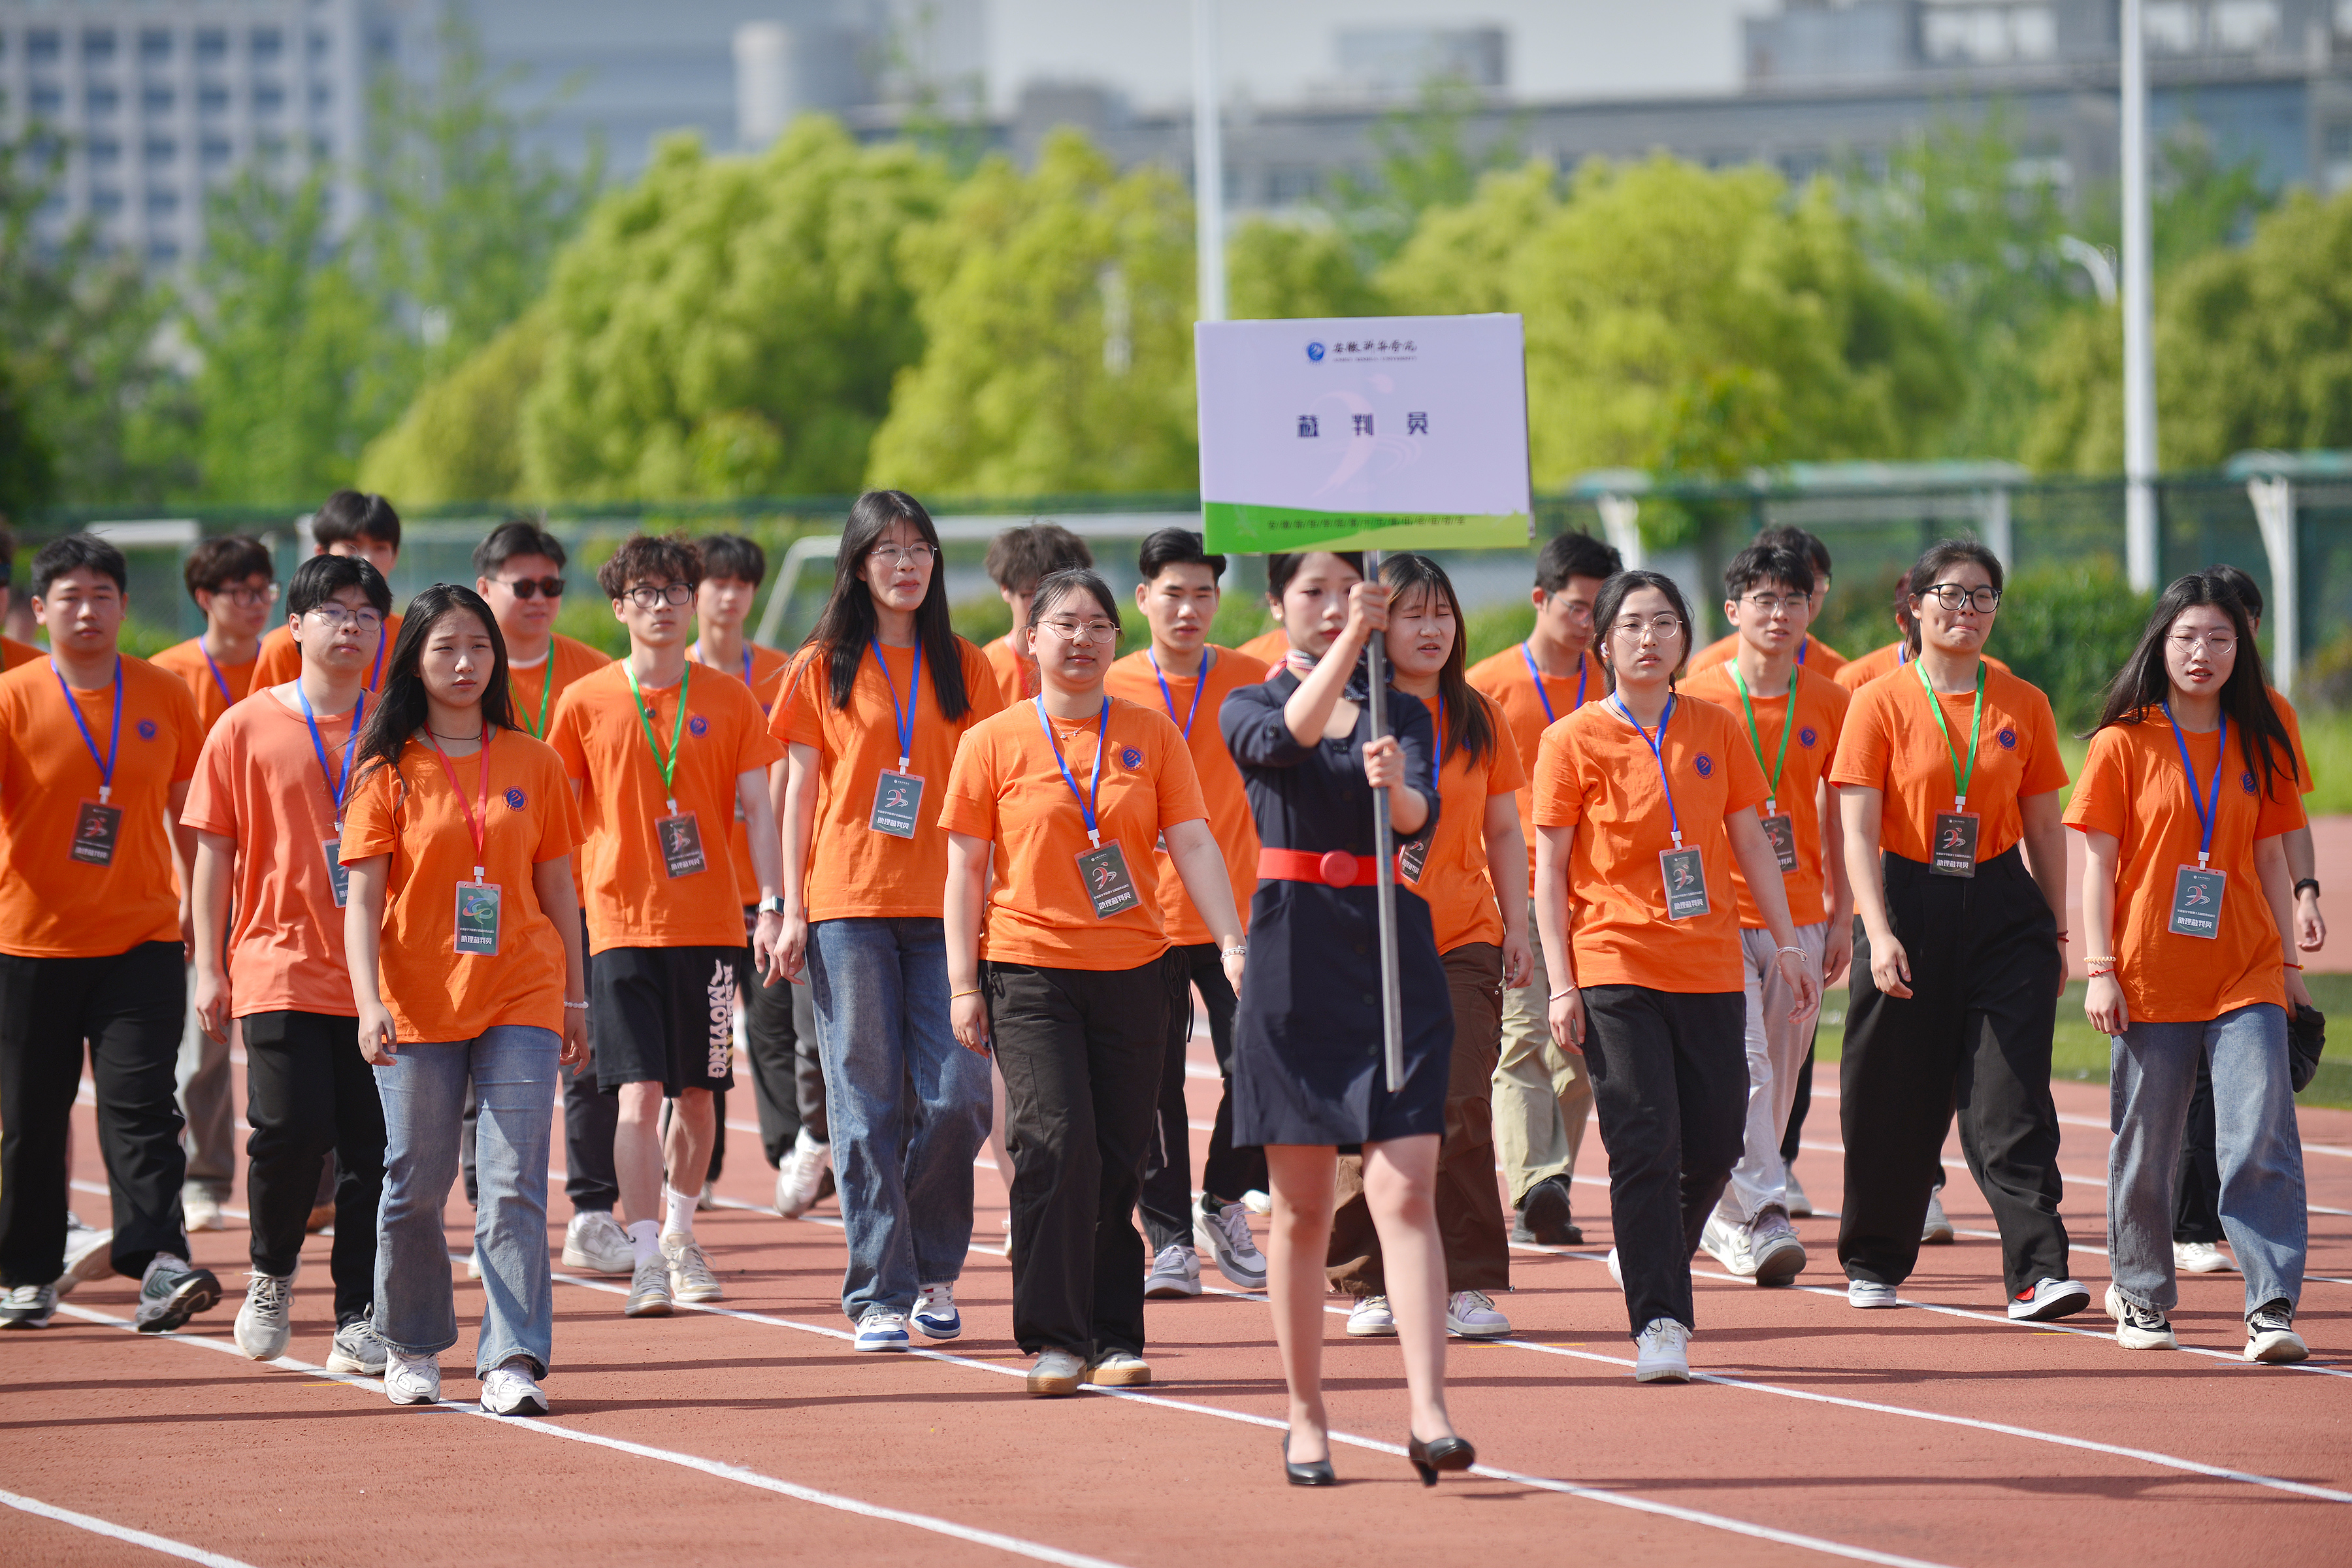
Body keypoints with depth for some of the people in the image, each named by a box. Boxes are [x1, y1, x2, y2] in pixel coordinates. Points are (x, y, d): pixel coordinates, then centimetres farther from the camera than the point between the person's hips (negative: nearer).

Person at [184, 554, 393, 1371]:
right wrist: (208, 969, 0)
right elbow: (214, 853, 5)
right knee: (293, 1130, -13)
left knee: (371, 1149, -1)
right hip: (279, 963, -2)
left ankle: (359, 1321, 6)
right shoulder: (247, 729, 3)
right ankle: (270, 1273, 13)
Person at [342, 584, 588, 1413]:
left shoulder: (532, 764, 8)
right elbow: (362, 896, -3)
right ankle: (412, 1348, 23)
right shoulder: (389, 772, 1)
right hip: (419, 1000, -1)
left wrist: (575, 995, 12)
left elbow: (557, 887, 13)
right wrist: (369, 1001, -15)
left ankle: (513, 1361, -12)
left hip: (521, 1000, 1)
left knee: (514, 1186, -8)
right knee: (415, 1182, 5)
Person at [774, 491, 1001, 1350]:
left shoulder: (963, 668, 10)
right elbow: (800, 791, 7)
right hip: (847, 904, -1)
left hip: (942, 905, 1)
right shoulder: (825, 667, 7)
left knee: (957, 1095, -7)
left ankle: (933, 1270, 14)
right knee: (867, 1102, -3)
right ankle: (880, 1294, 1)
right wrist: (792, 909, 0)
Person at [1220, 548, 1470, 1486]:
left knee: (1406, 1190, -10)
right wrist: (1350, 642, -30)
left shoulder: (1402, 715, 10)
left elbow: (1422, 816, -9)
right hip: (1296, 959, -1)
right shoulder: (1247, 711, 6)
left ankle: (1428, 1413, -18)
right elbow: (1288, 737, -18)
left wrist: (1396, 787, -32)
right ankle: (1305, 1421, 13)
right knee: (1303, 1206, 4)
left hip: (1394, 952, 1)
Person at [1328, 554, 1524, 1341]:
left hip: (1463, 938, 2)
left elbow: (1502, 831, 15)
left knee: (1460, 1105, -10)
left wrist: (1517, 923, 11)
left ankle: (1467, 1284, -5)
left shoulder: (1476, 718, 10)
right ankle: (1370, 1284, 12)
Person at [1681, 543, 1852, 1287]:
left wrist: (1842, 917, 10)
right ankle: (1762, 1218, -20)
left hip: (1799, 915, 4)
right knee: (1744, 1065, -16)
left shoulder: (1829, 703, 7)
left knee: (1780, 1075, 6)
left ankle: (1722, 1213, 19)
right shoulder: (1696, 699, -2)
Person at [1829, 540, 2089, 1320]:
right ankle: (1874, 1262, 24)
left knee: (2011, 1097, -8)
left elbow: (2044, 829, 13)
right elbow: (1858, 831, -6)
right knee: (1894, 1100, 5)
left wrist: (2055, 933, 9)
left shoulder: (2023, 707, 8)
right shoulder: (1881, 704, -1)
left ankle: (2037, 1272, -14)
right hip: (1909, 908, -1)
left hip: (2002, 910, 1)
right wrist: (1878, 932, -16)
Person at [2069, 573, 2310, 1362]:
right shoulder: (2124, 743, 1)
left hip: (2245, 976, 1)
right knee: (2143, 1146, 5)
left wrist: (2288, 962, 10)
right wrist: (2100, 969, -7)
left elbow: (2271, 860, 15)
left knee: (2262, 1140, -12)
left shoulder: (2258, 747, 10)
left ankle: (2273, 1310, -14)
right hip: (2149, 980, -1)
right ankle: (2142, 1298, 23)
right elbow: (2098, 863, 0)